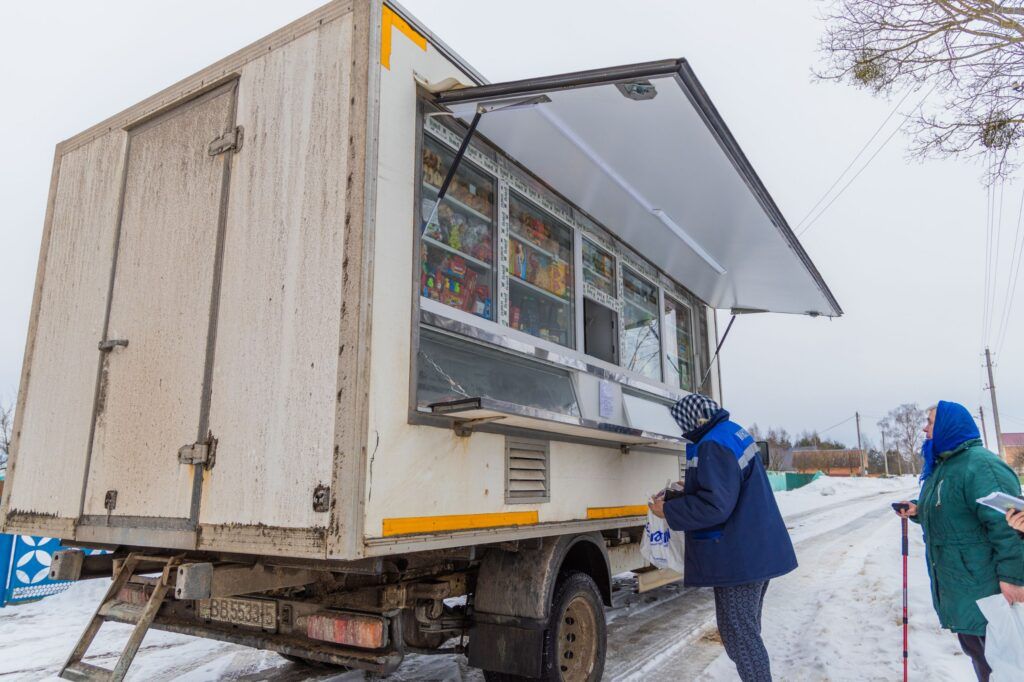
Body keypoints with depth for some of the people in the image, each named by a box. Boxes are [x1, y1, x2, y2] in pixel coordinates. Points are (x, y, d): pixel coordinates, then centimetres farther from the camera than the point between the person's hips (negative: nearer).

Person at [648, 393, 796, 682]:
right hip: (760, 551, 11)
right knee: (748, 630, 22)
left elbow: (714, 506, -26)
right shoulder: (736, 432, 10)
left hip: (738, 558, -11)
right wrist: (691, 489, 23)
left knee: (739, 636, 1)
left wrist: (668, 510, -16)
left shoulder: (713, 445, -22)